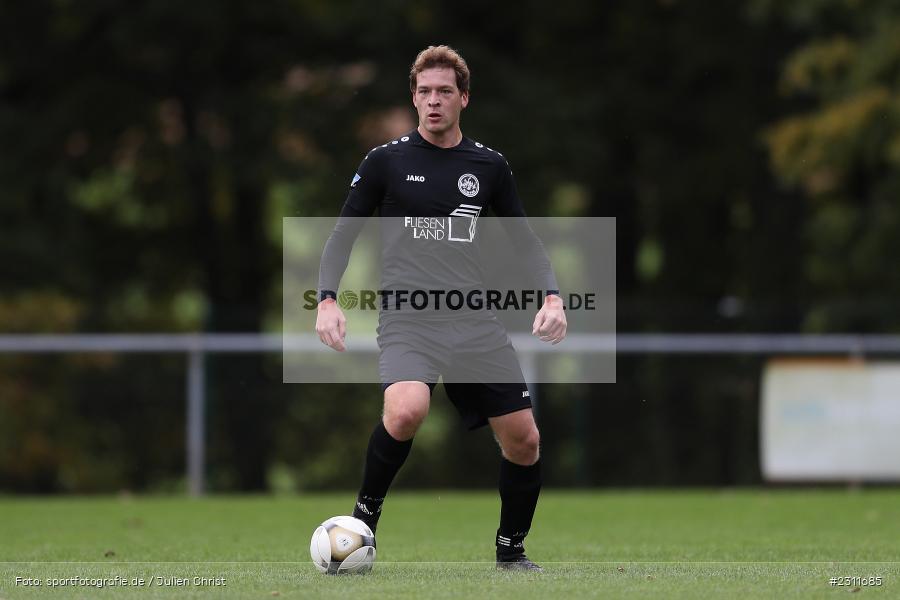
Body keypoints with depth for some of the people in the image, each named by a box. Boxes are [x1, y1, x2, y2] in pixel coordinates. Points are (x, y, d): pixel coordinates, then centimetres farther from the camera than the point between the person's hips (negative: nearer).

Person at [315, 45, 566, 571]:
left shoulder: (489, 166, 10)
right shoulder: (386, 161, 3)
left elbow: (526, 240, 18)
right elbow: (343, 236, 8)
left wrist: (552, 296, 2)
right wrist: (327, 300, -7)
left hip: (477, 323, 4)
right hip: (408, 319, -3)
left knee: (523, 439, -1)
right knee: (406, 411, -32)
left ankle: (511, 550, 23)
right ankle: (365, 517, -8)